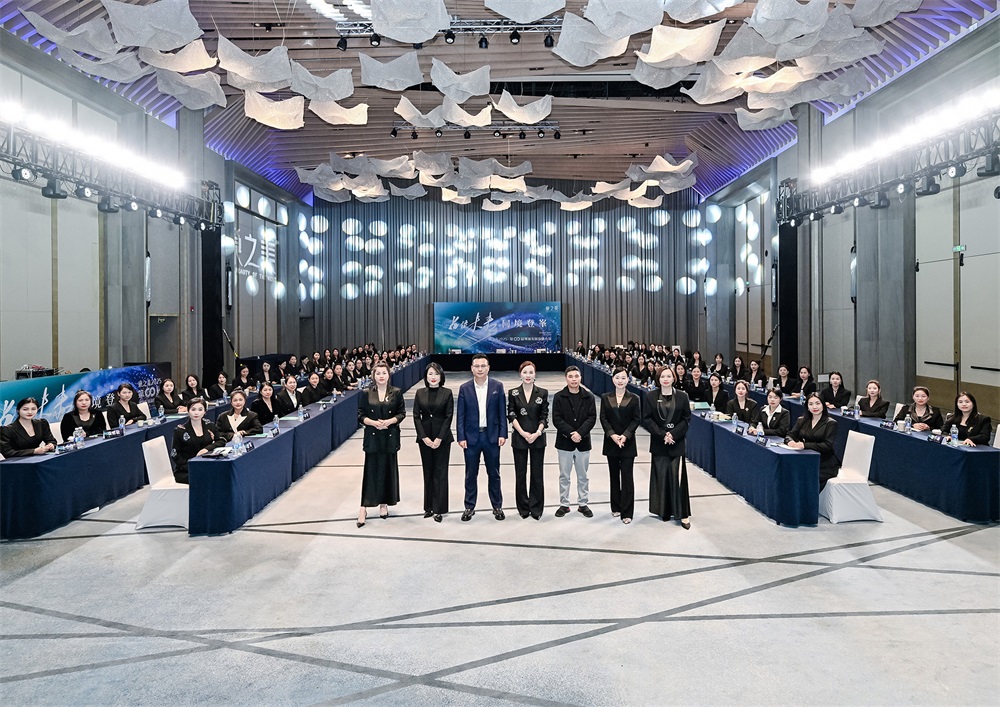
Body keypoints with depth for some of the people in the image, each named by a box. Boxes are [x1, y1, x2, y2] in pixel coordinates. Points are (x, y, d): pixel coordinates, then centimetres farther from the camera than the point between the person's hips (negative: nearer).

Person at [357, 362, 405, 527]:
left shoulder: (396, 393, 2)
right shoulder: (367, 394, 2)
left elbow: (402, 413, 3)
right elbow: (361, 415, 2)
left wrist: (390, 421, -14)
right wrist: (373, 422, -16)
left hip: (390, 436, 1)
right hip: (372, 436, -1)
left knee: (388, 469, 7)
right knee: (371, 470, -3)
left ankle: (384, 503, 22)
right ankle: (364, 508, 1)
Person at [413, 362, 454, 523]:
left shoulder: (447, 393, -3)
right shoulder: (420, 393, 4)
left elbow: (449, 417, -6)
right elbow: (416, 416, 1)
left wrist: (439, 438, -13)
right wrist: (424, 437, -9)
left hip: (442, 437, -2)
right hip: (425, 437, 3)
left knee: (440, 472, 0)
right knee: (428, 471, 9)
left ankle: (439, 509, 6)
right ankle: (429, 506, 18)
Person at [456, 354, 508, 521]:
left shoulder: (497, 386, 0)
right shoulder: (464, 388, -1)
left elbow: (502, 412, 1)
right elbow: (460, 415, 0)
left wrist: (503, 434, -5)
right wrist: (461, 437, -6)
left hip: (492, 436, 0)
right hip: (471, 437, 0)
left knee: (494, 473, 9)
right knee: (471, 474, 9)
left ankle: (497, 506, 21)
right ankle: (469, 507, 20)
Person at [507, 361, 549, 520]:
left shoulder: (542, 393, 1)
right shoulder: (513, 393, 1)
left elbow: (544, 416, 0)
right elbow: (511, 415, -2)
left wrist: (537, 433, -13)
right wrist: (523, 433, -11)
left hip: (538, 438, 0)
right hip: (519, 438, 0)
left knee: (537, 473, 4)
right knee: (520, 473, 6)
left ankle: (536, 508, 14)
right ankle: (523, 507, 18)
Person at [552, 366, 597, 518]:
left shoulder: (589, 397, 1)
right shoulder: (559, 397, -2)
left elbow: (592, 418, -4)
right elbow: (556, 419, -8)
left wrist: (580, 433, -18)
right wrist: (570, 433, -18)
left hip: (583, 442, 1)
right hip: (564, 442, -1)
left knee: (583, 476, 11)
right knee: (564, 476, 8)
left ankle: (583, 503, 22)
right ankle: (564, 504, 18)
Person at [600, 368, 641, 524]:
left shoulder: (633, 398, 0)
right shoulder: (606, 398, 4)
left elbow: (637, 419, -4)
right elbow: (603, 418, -1)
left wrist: (625, 436, -15)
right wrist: (612, 435, -14)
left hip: (627, 442, -2)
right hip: (611, 441, 2)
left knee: (627, 476, -4)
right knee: (614, 475, 11)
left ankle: (627, 512, 0)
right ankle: (616, 507, 22)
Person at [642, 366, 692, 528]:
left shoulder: (681, 396, 1)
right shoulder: (651, 396, 1)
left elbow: (686, 419, 0)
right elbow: (647, 419, -2)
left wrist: (673, 434, -13)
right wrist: (662, 434, -13)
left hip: (677, 443, -1)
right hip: (658, 443, 1)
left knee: (677, 477, -3)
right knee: (661, 476, 4)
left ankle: (682, 514, 4)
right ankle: (664, 511, 15)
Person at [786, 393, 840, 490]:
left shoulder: (831, 423, -2)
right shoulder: (802, 420, 13)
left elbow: (828, 446, -11)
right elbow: (790, 435, 9)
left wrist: (805, 445, -23)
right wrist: (790, 441, -16)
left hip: (825, 464, -4)